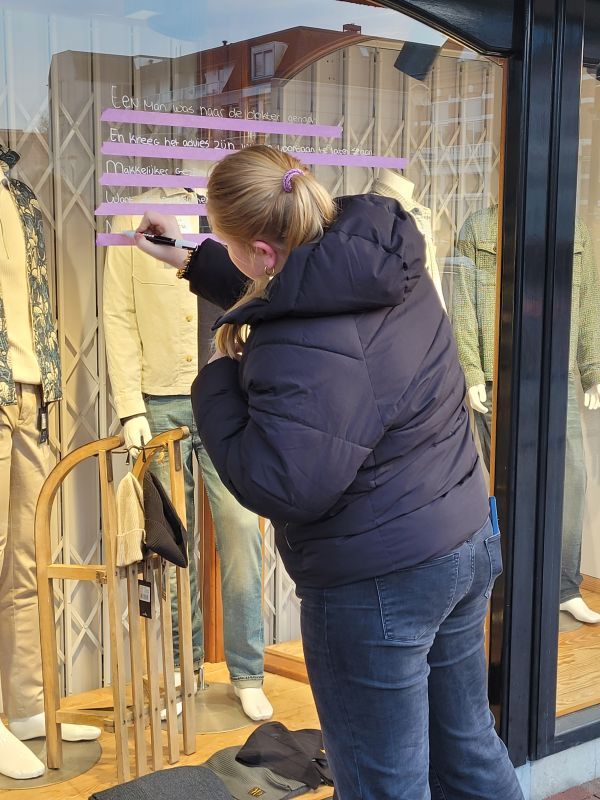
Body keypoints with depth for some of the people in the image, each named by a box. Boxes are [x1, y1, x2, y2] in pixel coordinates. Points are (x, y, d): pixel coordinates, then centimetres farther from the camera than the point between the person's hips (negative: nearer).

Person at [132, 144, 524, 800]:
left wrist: (217, 381, -15)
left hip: (376, 586, -9)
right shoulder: (389, 268, 0)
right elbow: (284, 292, 18)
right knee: (467, 745, 26)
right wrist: (190, 261, 25)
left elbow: (281, 488, -27)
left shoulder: (305, 350, -29)